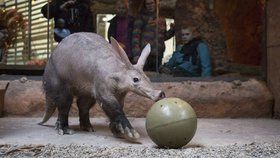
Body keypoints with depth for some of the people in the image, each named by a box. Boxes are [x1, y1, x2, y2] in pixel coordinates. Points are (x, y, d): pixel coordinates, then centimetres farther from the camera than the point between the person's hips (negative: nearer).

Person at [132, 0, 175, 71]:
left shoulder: (161, 20, 16)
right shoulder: (141, 18, 4)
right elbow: (135, 36, -4)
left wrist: (172, 30, 5)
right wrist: (136, 54, -14)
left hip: (158, 55, 4)